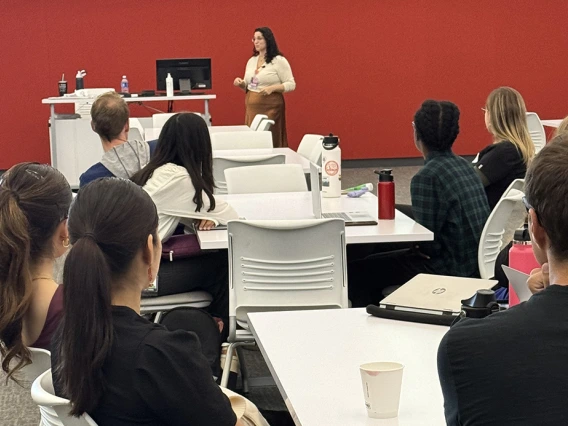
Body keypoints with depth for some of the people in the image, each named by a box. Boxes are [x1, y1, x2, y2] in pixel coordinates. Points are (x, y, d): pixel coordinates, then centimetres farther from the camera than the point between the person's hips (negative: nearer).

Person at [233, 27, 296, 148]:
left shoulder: (279, 60, -7)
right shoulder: (251, 61, 13)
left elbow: (291, 84, -8)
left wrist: (272, 88, -21)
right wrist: (241, 83, -2)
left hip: (270, 107, -6)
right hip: (252, 107, 6)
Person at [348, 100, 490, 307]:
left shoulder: (426, 177, -21)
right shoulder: (464, 166, 7)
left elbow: (428, 244, -20)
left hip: (451, 270, -9)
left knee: (357, 272, -2)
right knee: (375, 260, 24)